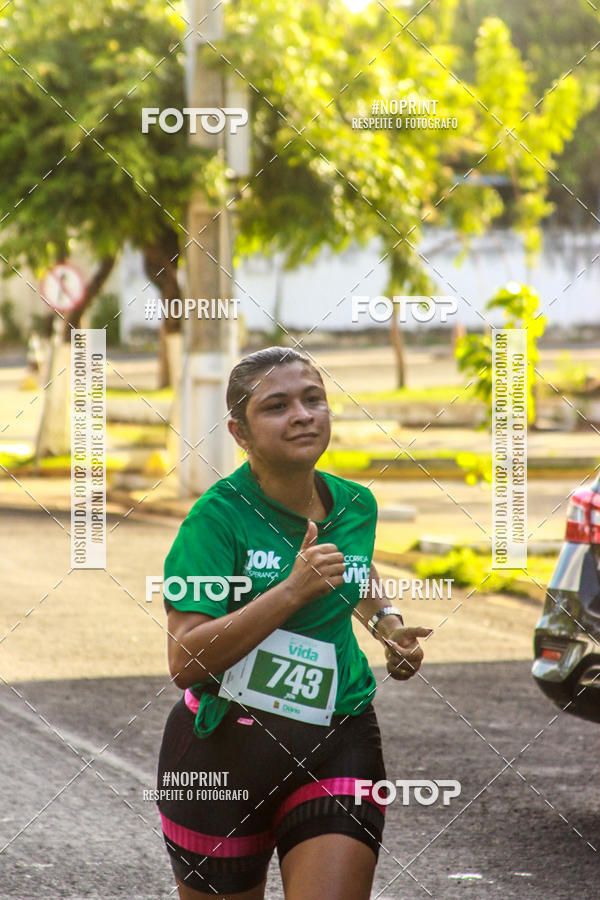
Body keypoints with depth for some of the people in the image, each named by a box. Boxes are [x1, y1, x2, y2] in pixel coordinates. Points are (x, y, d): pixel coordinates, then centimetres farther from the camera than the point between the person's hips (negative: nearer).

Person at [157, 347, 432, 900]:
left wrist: (386, 622, 9)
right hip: (222, 750, -3)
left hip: (338, 749, 3)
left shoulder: (356, 504, 2)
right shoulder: (219, 516, -14)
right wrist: (293, 590, -28)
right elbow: (184, 662, -24)